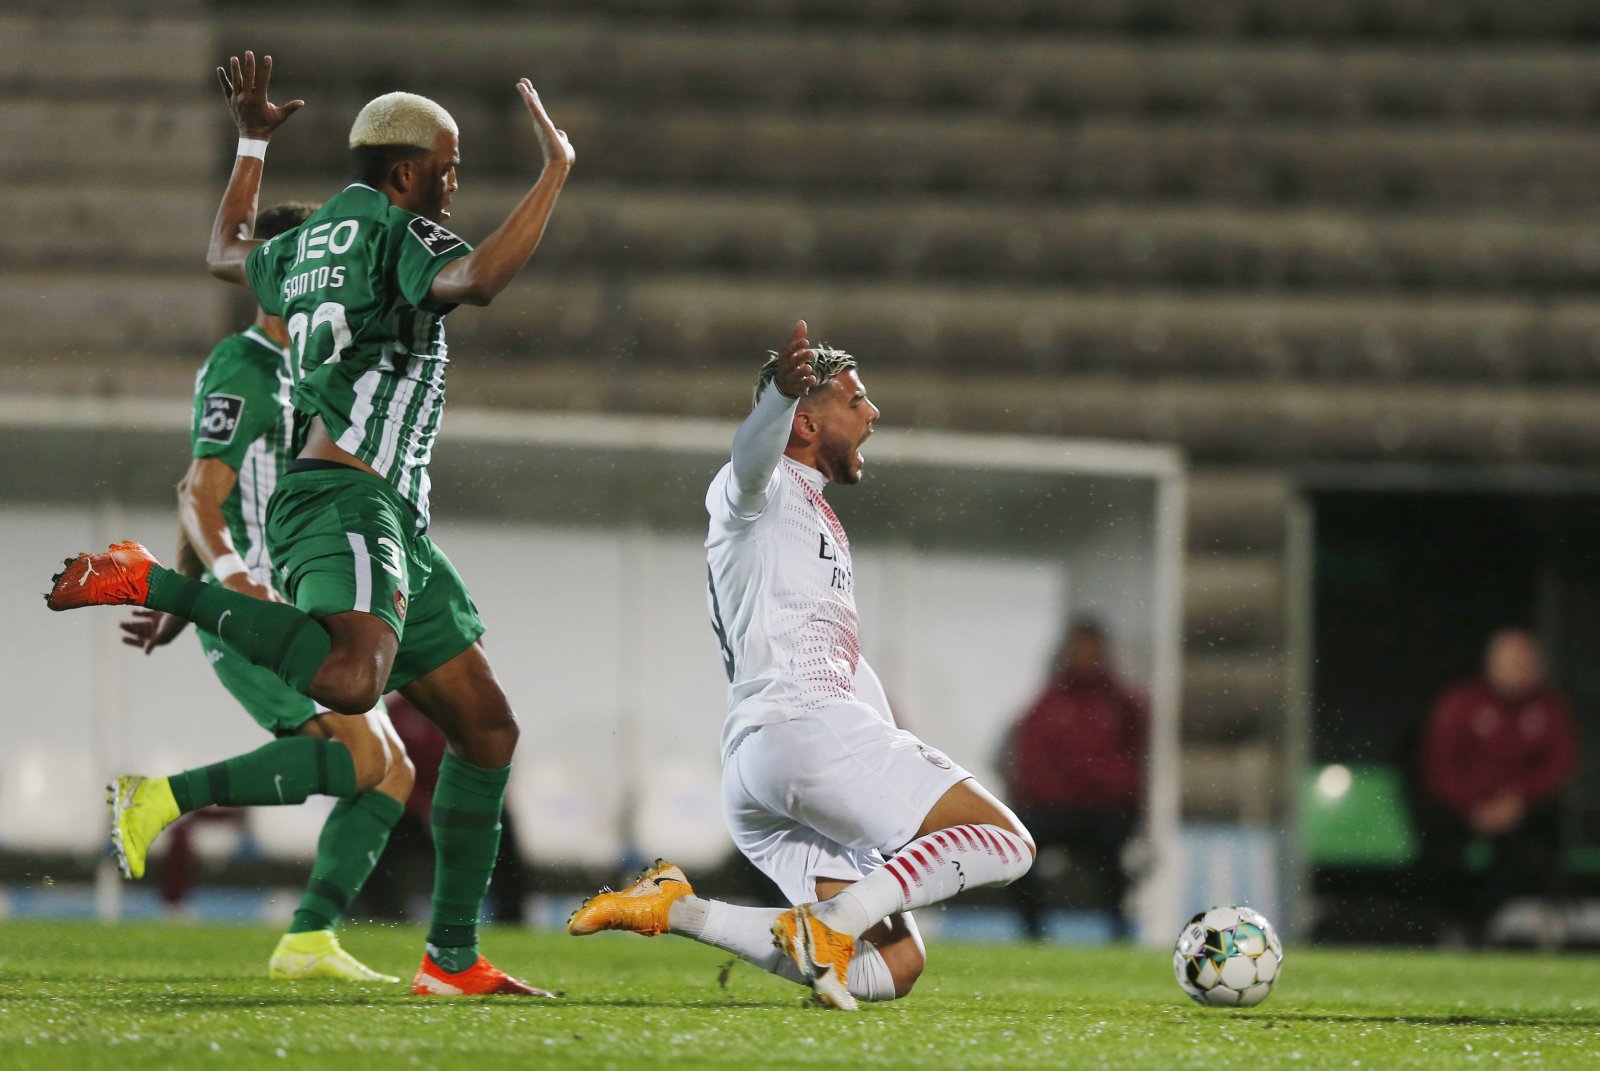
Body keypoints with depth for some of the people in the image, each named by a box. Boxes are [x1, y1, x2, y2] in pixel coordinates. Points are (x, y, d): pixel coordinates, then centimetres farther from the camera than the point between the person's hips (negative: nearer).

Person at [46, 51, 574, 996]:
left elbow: (229, 253, 44)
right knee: (352, 679, -38)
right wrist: (556, 170, -17)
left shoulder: (309, 244, 22)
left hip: (395, 523, 10)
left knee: (486, 729, 10)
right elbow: (478, 279, -27)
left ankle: (454, 958, 9)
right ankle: (152, 585, -21)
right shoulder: (399, 230, -4)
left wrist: (252, 144, 54)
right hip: (343, 500, -10)